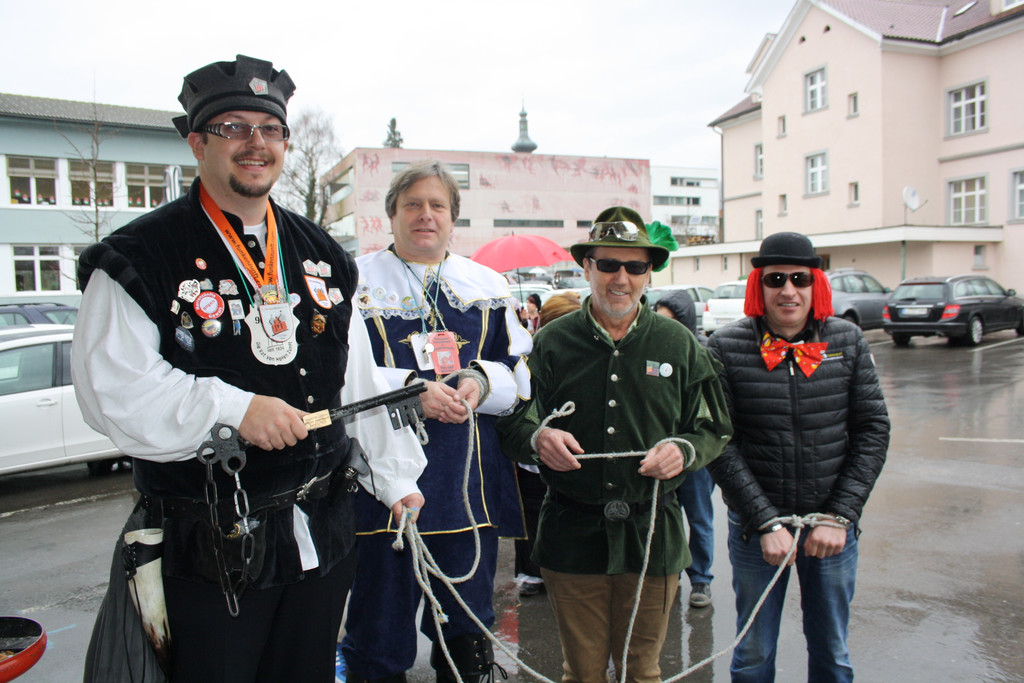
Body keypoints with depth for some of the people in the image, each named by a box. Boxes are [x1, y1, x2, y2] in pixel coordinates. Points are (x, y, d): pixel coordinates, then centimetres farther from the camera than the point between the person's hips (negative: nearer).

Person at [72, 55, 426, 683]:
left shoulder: (322, 255, 9)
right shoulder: (140, 257, -7)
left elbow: (360, 379, 10)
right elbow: (111, 388, -15)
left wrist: (394, 476, 10)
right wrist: (231, 407, -26)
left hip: (324, 530, 5)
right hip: (212, 546, -4)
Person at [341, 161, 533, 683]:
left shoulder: (487, 284, 13)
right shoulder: (358, 280, 3)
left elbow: (522, 373, 11)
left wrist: (480, 381, -9)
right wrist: (408, 389, -17)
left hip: (470, 482, 3)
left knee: (468, 637, 16)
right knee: (378, 635, 8)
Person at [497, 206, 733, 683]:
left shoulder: (679, 345, 4)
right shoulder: (550, 343, 0)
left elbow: (715, 430, 9)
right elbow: (511, 422, 1)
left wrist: (684, 450, -12)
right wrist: (537, 437, -20)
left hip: (653, 536, 1)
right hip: (572, 536, -1)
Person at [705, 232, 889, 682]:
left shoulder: (848, 341, -1)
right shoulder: (726, 348, -8)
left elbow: (873, 429, 0)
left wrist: (841, 516, -7)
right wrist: (766, 522, -14)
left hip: (833, 527, 2)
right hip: (755, 526, -2)